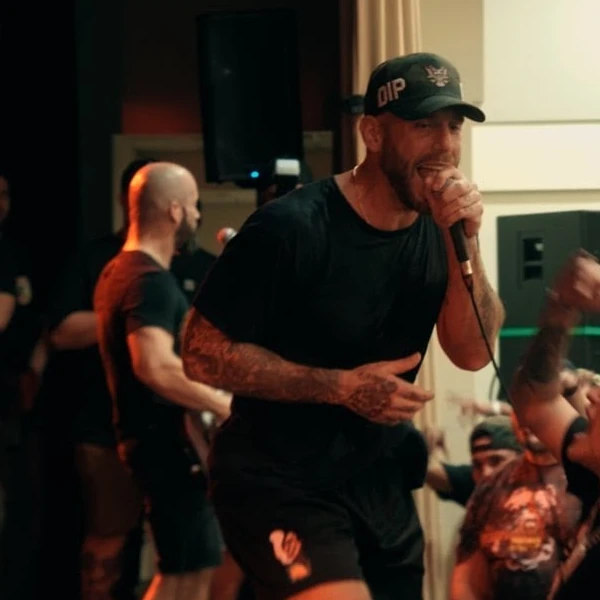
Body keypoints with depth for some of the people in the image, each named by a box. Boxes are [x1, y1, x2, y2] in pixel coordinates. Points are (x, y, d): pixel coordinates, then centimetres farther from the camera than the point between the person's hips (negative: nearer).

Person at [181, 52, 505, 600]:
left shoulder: (437, 230, 0)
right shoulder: (291, 228, -18)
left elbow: (473, 353, -6)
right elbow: (204, 354, -16)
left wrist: (463, 244, -20)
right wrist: (341, 387, -22)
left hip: (381, 481, 7)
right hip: (281, 485, -7)